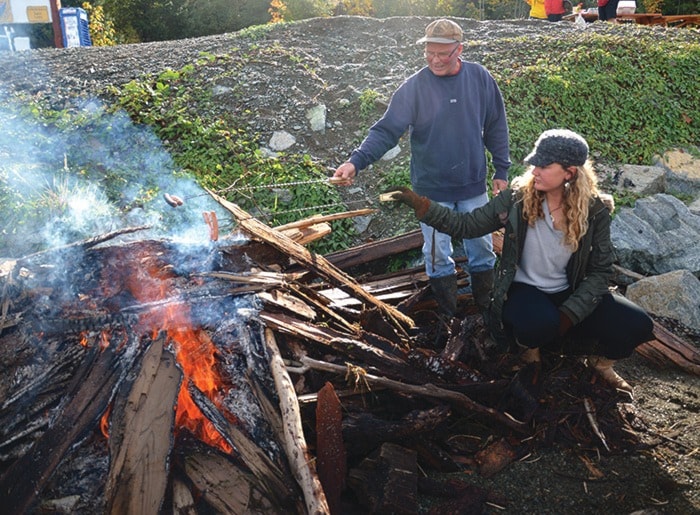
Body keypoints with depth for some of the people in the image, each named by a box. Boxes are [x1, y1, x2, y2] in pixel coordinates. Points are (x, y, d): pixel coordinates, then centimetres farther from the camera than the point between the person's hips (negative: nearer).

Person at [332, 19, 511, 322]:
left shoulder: (480, 78, -4)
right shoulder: (414, 87, -12)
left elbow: (496, 128, 5)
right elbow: (386, 130, -17)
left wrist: (501, 171, 5)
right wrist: (356, 161, -31)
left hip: (473, 186, 2)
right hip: (432, 190, -2)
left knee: (482, 249, 13)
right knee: (438, 254, 8)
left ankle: (487, 309, 34)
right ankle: (448, 318, 27)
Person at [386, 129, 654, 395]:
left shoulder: (594, 209, -9)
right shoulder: (518, 197, -11)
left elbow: (600, 270, -5)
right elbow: (467, 225, -8)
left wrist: (569, 314, -17)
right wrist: (422, 206, -20)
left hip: (569, 293, 2)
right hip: (524, 290, -2)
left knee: (637, 326, -19)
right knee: (540, 324, -38)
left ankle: (601, 363, 16)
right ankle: (529, 348, 2)